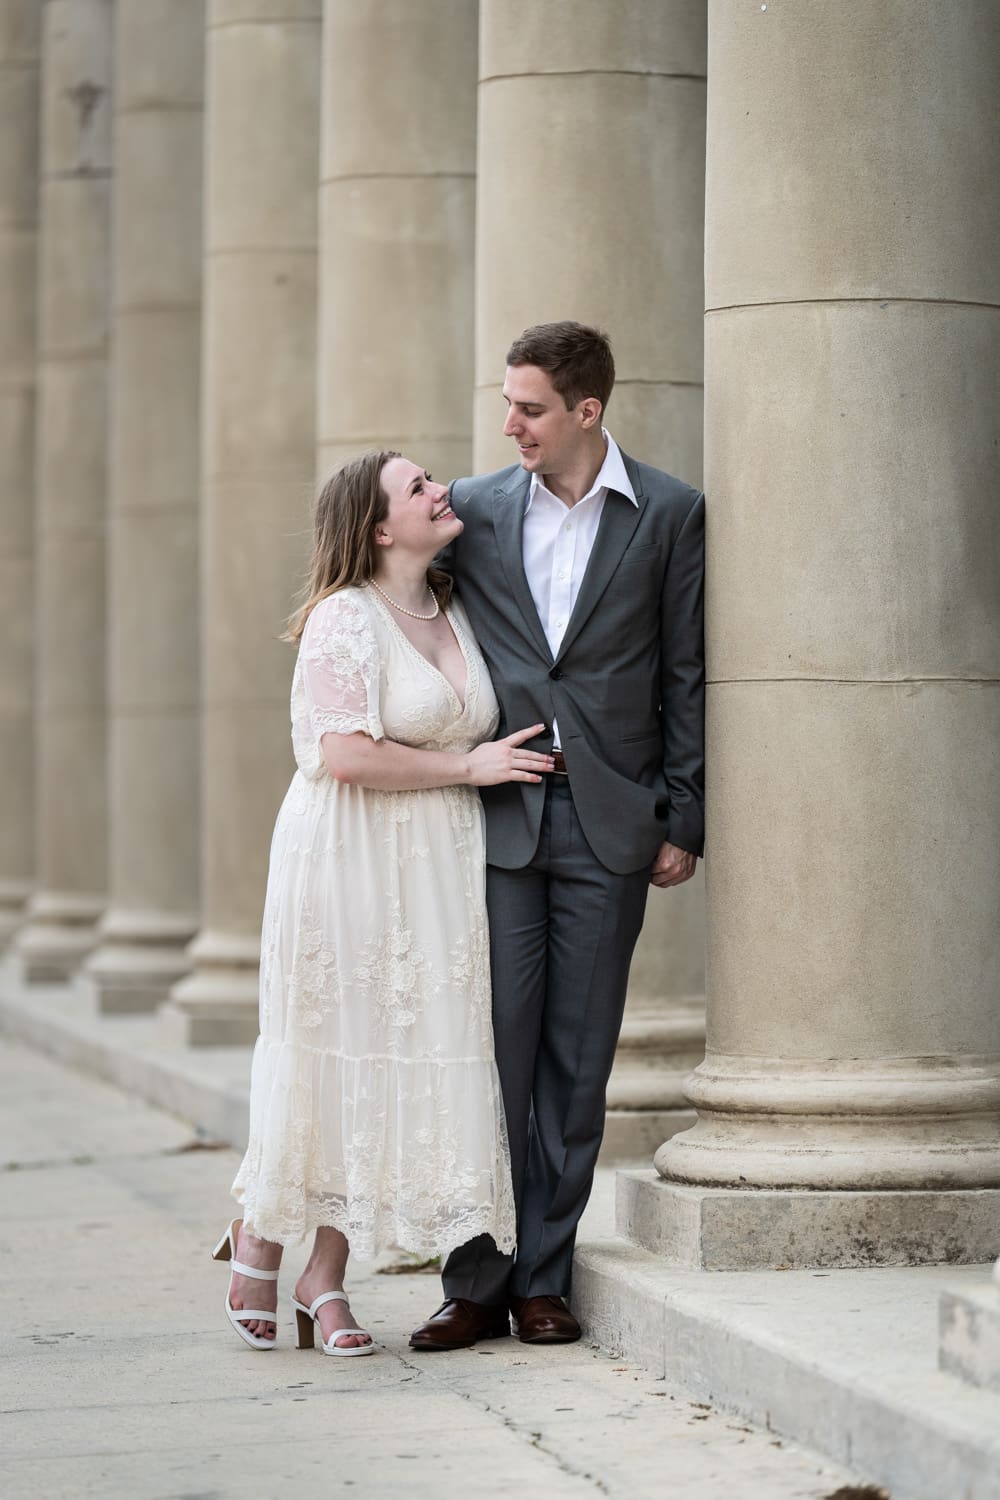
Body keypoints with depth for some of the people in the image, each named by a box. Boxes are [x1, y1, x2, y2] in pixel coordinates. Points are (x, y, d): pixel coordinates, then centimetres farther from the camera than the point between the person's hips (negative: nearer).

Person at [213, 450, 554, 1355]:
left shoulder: (456, 611, 13)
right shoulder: (345, 617, -11)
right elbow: (347, 755, -19)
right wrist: (467, 768, -12)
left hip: (439, 870, 7)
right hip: (352, 863, -7)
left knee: (418, 1058, 3)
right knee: (332, 1057, -1)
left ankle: (327, 1278, 10)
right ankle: (260, 1241, 19)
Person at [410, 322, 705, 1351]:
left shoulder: (669, 514, 3)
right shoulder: (474, 511, 7)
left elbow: (685, 676, 4)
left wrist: (682, 820, 0)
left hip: (609, 817, -1)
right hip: (497, 814, 1)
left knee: (577, 1060, 3)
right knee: (494, 1049, -2)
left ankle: (544, 1278, 10)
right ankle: (477, 1282, 4)